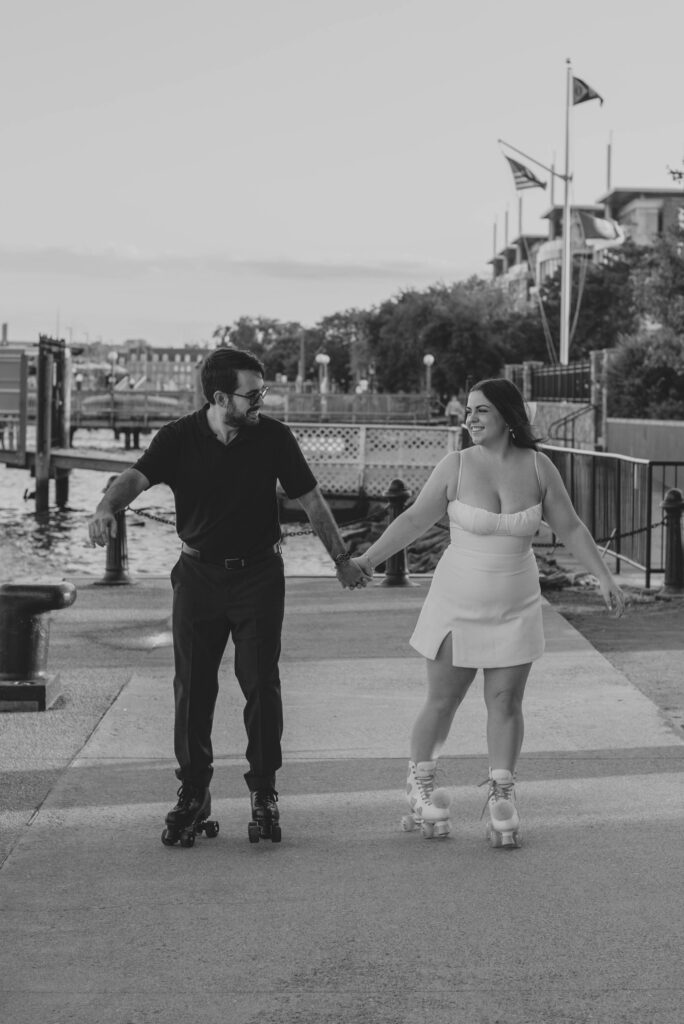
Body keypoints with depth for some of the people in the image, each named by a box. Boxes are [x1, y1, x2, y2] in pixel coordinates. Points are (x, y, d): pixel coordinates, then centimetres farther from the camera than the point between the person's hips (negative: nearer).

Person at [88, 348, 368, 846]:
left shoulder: (273, 436, -5)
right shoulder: (179, 438, -6)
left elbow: (311, 498, 3)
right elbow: (137, 476, -22)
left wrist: (342, 558, 6)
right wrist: (107, 507, -44)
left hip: (258, 575, -1)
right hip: (198, 575, 1)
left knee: (261, 684, -4)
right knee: (193, 688, 3)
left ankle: (264, 792, 9)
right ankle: (193, 794, 15)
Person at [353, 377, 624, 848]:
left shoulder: (538, 468, -3)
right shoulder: (456, 466, -8)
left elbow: (571, 528, 6)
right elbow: (414, 519, -3)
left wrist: (605, 577, 5)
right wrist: (370, 558, -8)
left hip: (516, 607, 1)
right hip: (458, 604, -1)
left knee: (506, 702, 2)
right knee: (442, 701, 5)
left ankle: (502, 798, 13)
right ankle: (420, 783, 25)